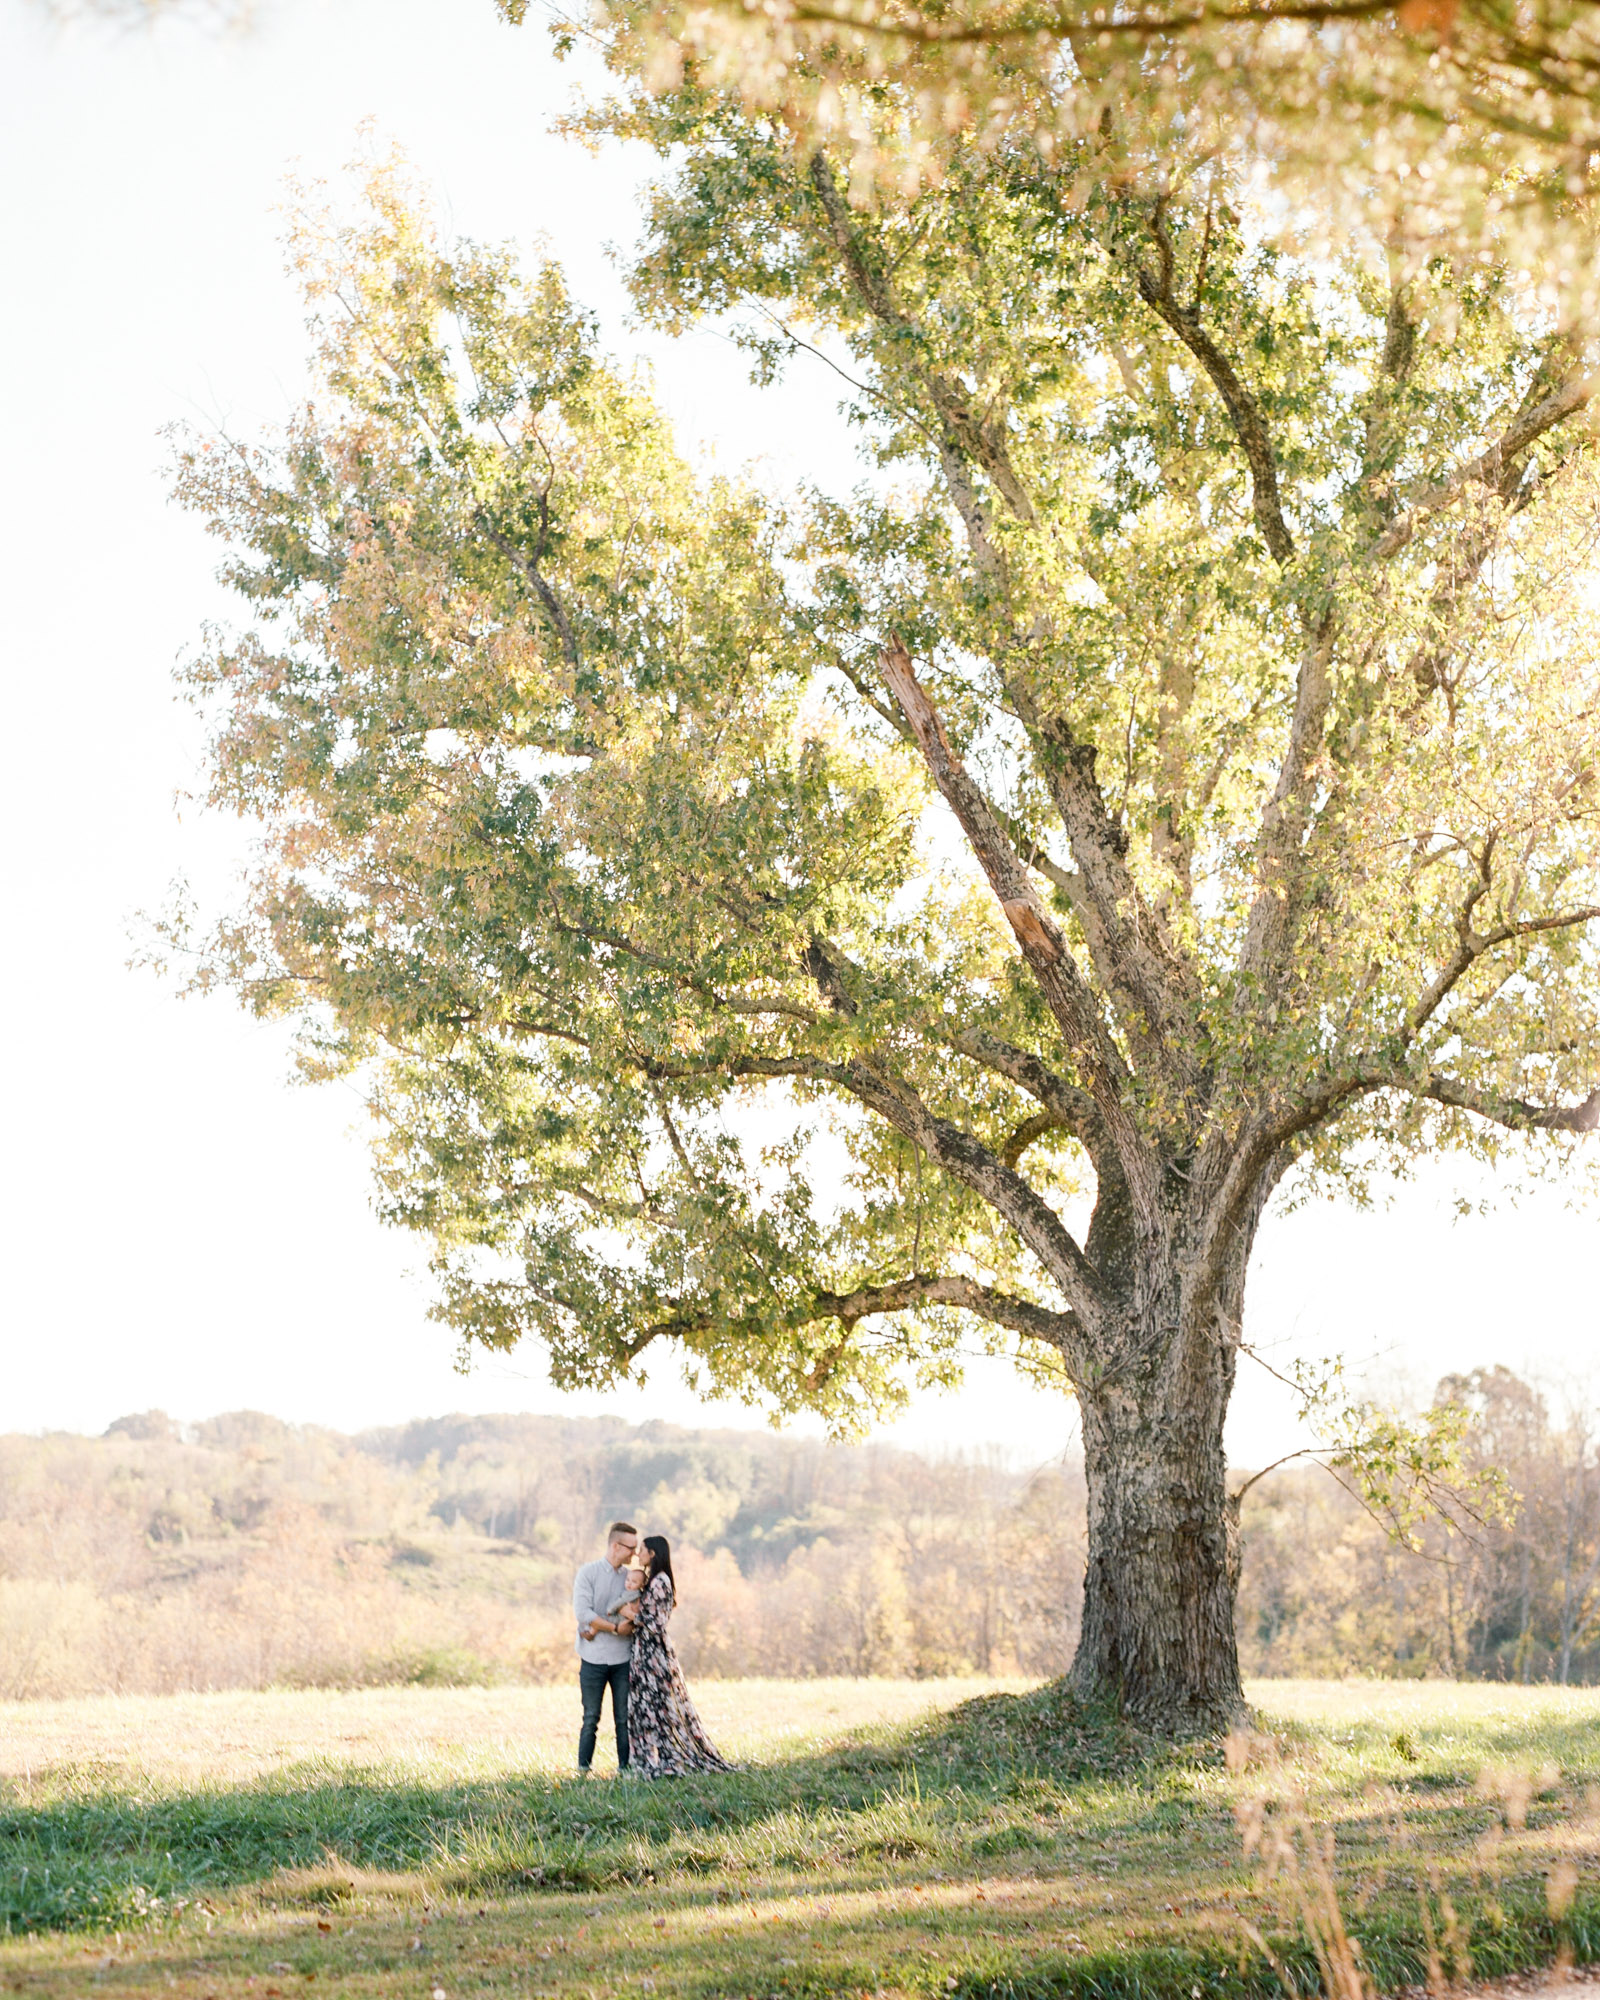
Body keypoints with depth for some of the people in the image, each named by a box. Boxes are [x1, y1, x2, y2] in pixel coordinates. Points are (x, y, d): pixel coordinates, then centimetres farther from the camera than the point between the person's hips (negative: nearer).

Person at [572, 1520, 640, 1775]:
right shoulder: (588, 1573, -3)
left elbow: (632, 1614, 2)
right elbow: (582, 1612, -12)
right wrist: (616, 1628, -12)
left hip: (623, 1658, 3)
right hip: (594, 1658, -3)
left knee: (625, 1718, 3)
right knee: (591, 1719, 2)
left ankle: (625, 1768, 8)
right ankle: (583, 1770, 11)